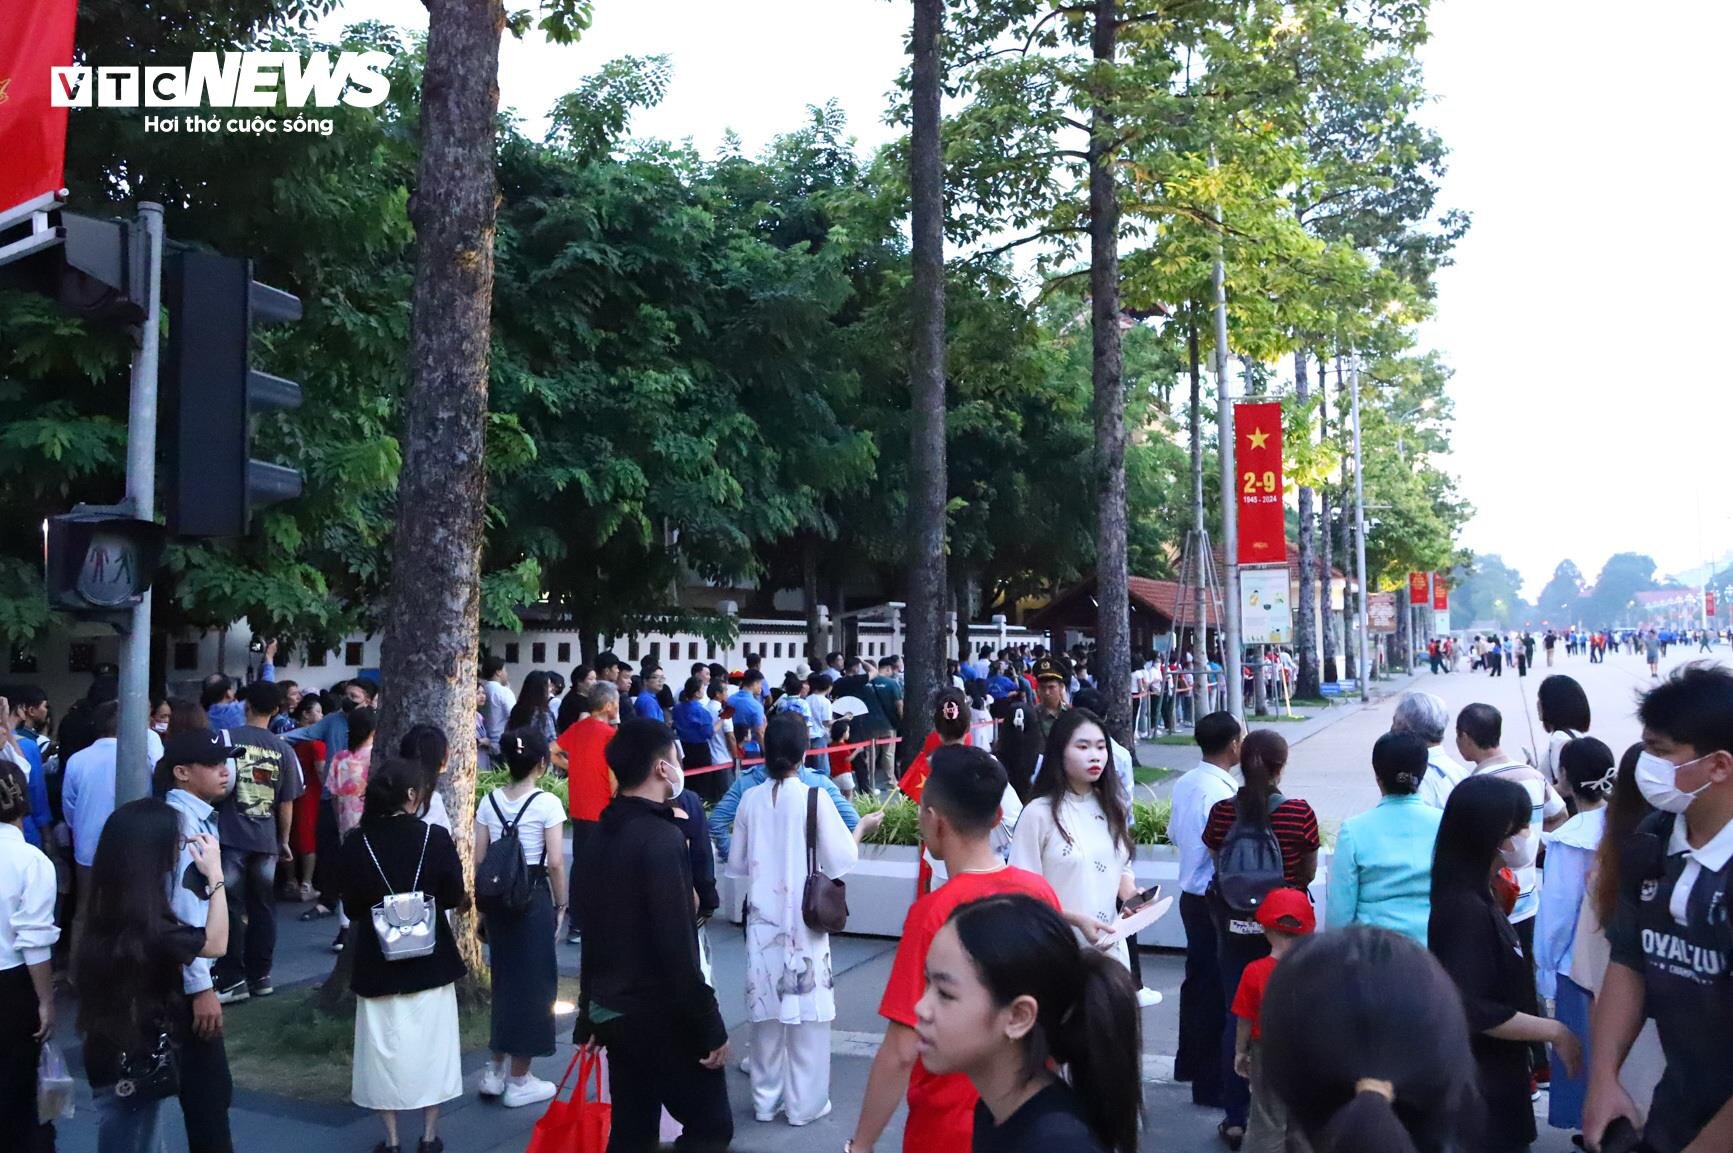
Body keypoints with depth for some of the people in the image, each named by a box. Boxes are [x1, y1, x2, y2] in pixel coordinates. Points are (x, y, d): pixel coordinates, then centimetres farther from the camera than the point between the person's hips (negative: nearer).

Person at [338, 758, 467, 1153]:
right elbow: (454, 898, -8)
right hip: (431, 958, 0)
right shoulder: (435, 838, -13)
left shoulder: (355, 845, -10)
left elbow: (351, 908, -3)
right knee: (430, 1043, 13)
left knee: (384, 1043, 12)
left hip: (378, 959, 0)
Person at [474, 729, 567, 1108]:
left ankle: (495, 1070, 26)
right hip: (534, 895, -5)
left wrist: (484, 903, 14)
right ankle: (519, 1080, 14)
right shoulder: (547, 803, -12)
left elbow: (479, 859, 4)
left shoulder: (489, 801, 3)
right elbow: (555, 863, -14)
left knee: (504, 978, 19)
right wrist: (560, 905, -2)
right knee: (533, 982, 7)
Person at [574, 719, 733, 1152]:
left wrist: (591, 1012, 22)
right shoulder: (663, 838, -20)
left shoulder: (600, 836, 7)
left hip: (613, 1011, 8)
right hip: (661, 1016, -8)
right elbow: (677, 946, -23)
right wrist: (711, 1028, -16)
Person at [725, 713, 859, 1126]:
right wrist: (859, 830, 9)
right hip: (804, 922, -3)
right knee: (806, 1009, 6)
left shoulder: (751, 800, -2)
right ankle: (804, 1103, 13)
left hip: (763, 921, 3)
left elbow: (737, 865, 6)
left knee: (766, 1009, 12)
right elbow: (840, 860, -9)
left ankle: (765, 1099, 22)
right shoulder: (815, 798, -12)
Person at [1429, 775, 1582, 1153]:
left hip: (1496, 1069, 10)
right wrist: (1554, 1032, -20)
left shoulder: (1475, 897, 7)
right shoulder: (1466, 908, -25)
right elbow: (1474, 1010, -27)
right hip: (1480, 1076, -10)